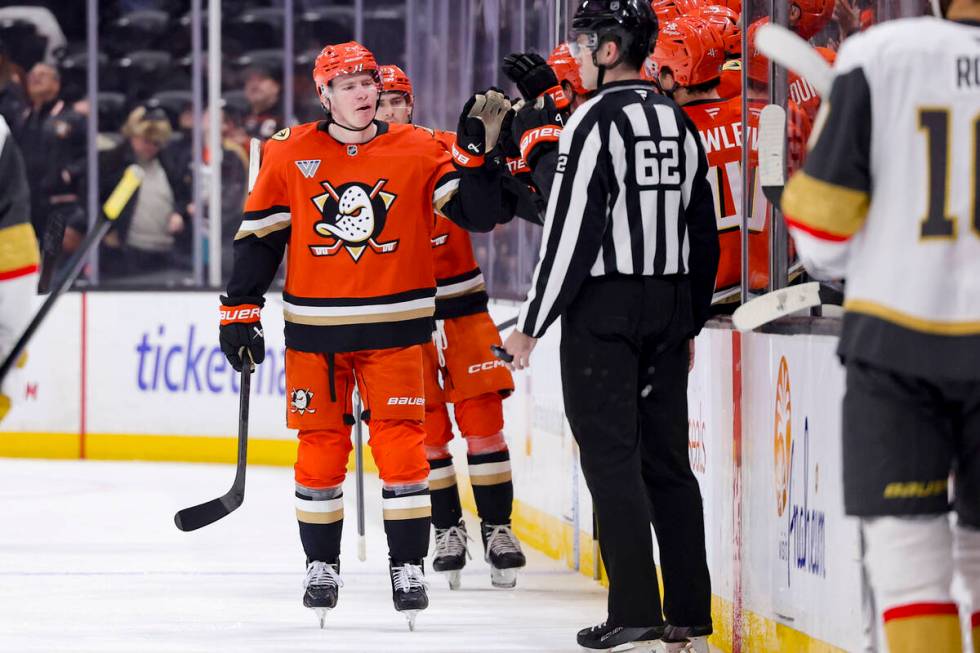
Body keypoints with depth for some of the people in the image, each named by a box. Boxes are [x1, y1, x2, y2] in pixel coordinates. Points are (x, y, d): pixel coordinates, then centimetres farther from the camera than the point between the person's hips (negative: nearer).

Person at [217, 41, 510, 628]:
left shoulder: (418, 151, -1)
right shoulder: (289, 155, 0)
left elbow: (478, 213, -5)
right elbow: (258, 235, 5)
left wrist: (478, 152, -19)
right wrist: (240, 310, 2)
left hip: (394, 327, -1)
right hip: (315, 331, 1)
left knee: (401, 447, -6)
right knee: (321, 449, 5)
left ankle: (409, 569, 3)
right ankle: (322, 567, 19)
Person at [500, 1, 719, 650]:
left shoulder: (597, 120, -12)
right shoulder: (679, 122, 11)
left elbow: (570, 229, -16)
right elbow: (705, 232, 16)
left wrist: (533, 323, -10)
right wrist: (689, 322, 24)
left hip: (602, 307, -7)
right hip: (669, 304, 7)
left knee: (611, 456, -5)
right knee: (667, 456, 10)